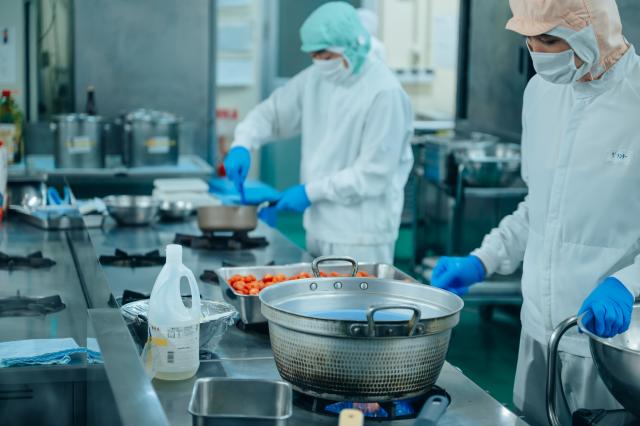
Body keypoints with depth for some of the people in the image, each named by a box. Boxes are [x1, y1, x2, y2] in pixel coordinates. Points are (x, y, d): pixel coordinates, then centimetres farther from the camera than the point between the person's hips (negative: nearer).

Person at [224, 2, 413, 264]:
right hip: (320, 229, 7)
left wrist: (311, 192, -16)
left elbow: (374, 174, -19)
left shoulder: (384, 93, -18)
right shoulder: (316, 79, 3)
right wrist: (242, 146, -6)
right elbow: (271, 112, 13)